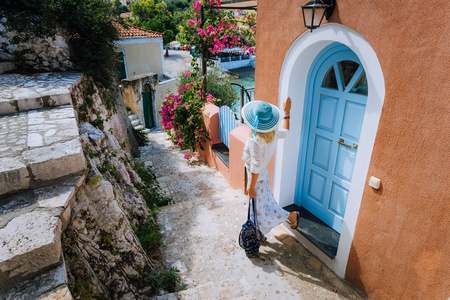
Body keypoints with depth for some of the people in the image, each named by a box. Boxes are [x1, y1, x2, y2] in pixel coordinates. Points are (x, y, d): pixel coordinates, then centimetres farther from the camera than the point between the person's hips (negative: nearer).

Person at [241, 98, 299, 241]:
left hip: (257, 178, -8)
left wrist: (251, 186, -18)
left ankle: (292, 215, 26)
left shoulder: (255, 142, -34)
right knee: (259, 206, 23)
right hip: (263, 175, 9)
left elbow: (255, 167, -29)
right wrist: (287, 113, 21)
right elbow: (285, 132, 13)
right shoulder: (273, 133, -10)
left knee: (259, 210, 12)